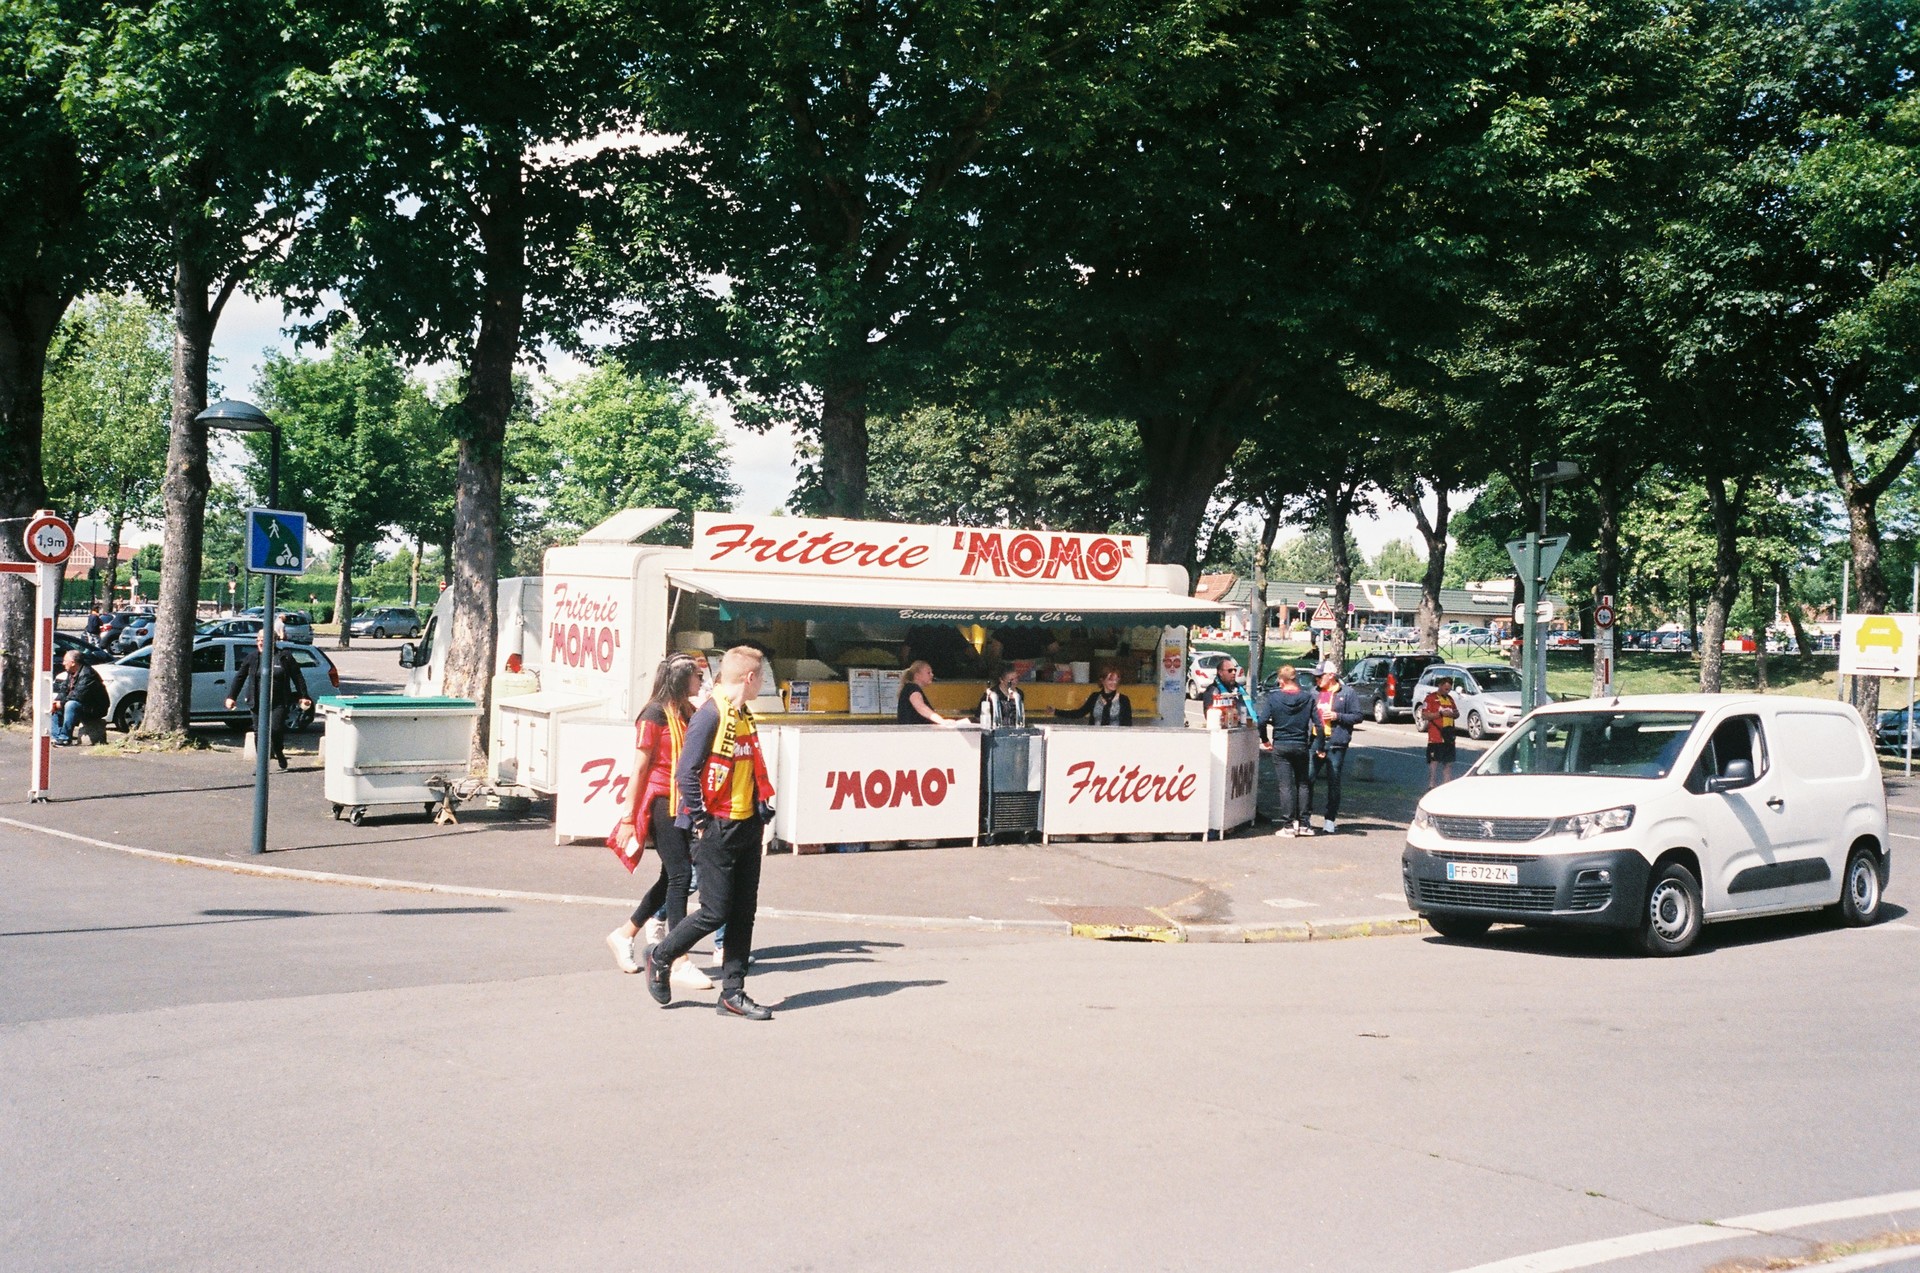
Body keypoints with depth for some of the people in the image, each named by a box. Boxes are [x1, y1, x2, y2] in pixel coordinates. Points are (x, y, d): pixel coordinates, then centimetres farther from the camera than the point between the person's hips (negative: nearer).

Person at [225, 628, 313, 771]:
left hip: (278, 702, -2)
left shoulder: (284, 656, 1)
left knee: (276, 729, -13)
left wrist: (303, 696, 1)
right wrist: (231, 697, 7)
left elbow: (298, 677, 4)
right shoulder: (251, 657, 7)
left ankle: (279, 752, 17)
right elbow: (239, 678, 12)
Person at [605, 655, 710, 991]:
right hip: (660, 802, -8)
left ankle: (624, 935, 29)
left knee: (673, 876, 12)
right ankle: (680, 963, -9)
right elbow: (639, 768, -11)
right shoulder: (655, 714, -10)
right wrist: (629, 817, -12)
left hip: (682, 804, 8)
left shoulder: (687, 714, 13)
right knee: (680, 874, -10)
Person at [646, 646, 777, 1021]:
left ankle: (733, 993, 11)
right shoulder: (710, 715, -14)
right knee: (714, 913, -4)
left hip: (747, 828, 8)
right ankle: (660, 956, 18)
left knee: (744, 912, 6)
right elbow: (686, 772, -17)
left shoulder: (744, 718, 13)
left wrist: (763, 808, 11)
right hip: (717, 830, -8)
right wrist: (699, 821, -15)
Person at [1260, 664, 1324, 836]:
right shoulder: (1307, 698, -1)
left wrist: (1265, 739, 6)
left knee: (1286, 785, 1)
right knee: (1303, 784, 12)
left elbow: (1262, 721, -11)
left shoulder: (1274, 698, -6)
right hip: (1301, 746, 2)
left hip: (1281, 746, -2)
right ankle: (1304, 823, 13)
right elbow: (1318, 724, -4)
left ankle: (1288, 825, 0)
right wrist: (1319, 746, 6)